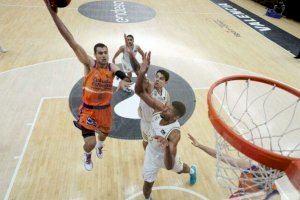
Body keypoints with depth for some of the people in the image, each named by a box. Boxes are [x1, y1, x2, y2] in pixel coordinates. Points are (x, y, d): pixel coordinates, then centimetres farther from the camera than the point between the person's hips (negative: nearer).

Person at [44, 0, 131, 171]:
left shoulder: (112, 67, -8)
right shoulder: (90, 64, -17)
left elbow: (125, 76, -24)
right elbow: (71, 41, -25)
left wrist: (124, 80, -51)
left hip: (105, 109, 4)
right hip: (89, 110, -3)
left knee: (105, 133, 27)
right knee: (90, 143, -8)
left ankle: (100, 146, 67)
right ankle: (87, 155, 33)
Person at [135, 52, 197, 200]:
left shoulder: (174, 133, -43)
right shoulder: (160, 109, -31)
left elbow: (169, 166, -49)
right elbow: (139, 91, -34)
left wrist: (166, 146, -68)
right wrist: (142, 73, -52)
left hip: (165, 155, -2)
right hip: (152, 152, 2)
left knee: (178, 168, 32)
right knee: (148, 182, 11)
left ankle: (192, 170, 69)